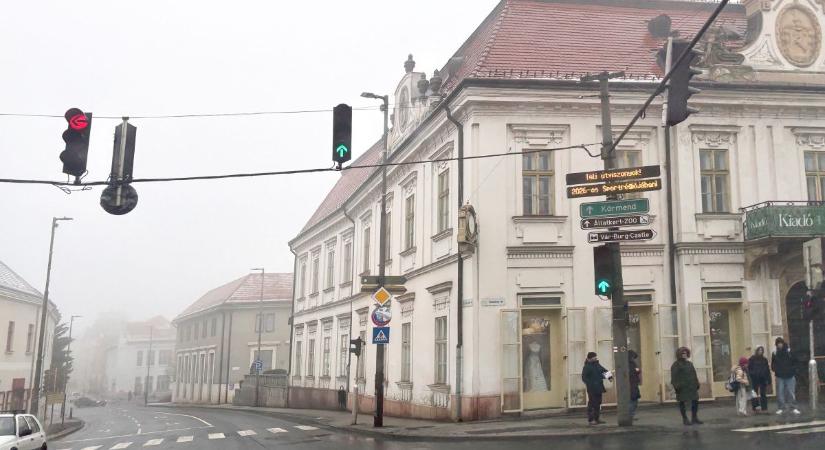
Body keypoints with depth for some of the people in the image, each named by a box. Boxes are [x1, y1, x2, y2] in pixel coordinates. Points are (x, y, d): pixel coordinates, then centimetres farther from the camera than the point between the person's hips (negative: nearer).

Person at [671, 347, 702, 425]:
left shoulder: (690, 363, 18)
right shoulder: (676, 364, -4)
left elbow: (694, 375, 20)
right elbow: (674, 377, -12)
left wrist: (697, 384, 12)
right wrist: (676, 386, -20)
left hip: (691, 386, 7)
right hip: (682, 387, -7)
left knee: (695, 401, 5)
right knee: (683, 402, 0)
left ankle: (694, 418, 16)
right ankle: (685, 419, 6)